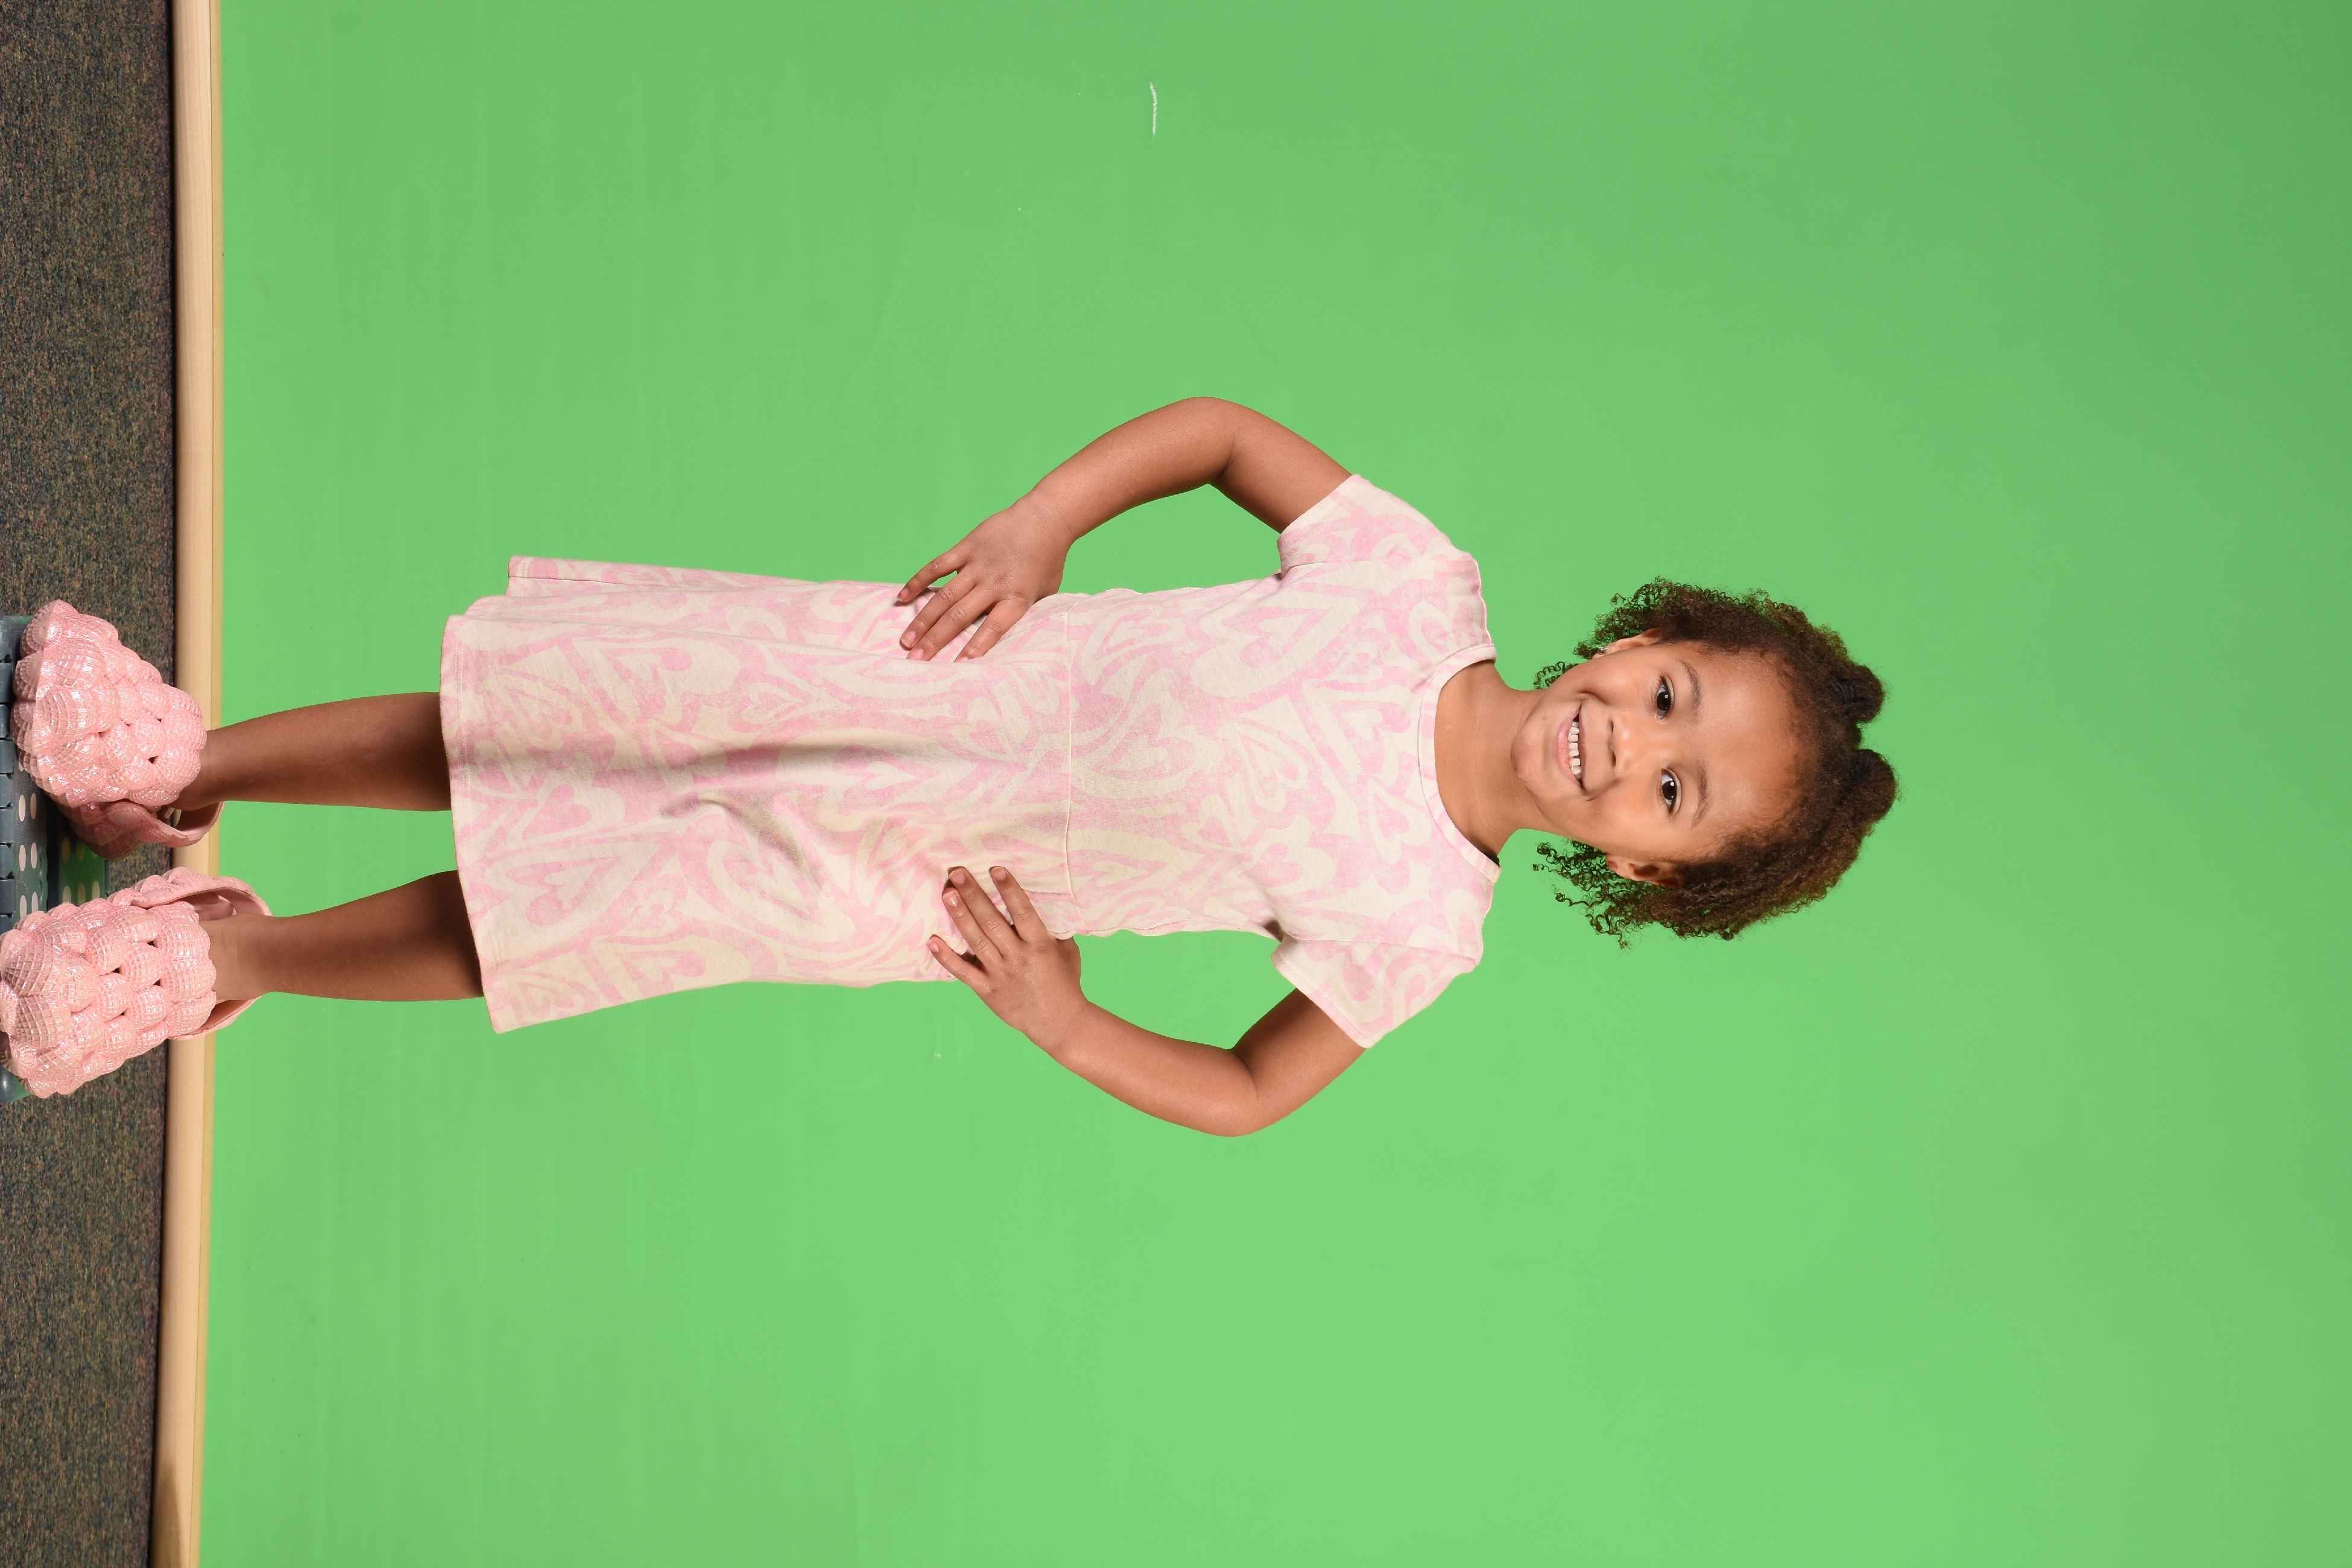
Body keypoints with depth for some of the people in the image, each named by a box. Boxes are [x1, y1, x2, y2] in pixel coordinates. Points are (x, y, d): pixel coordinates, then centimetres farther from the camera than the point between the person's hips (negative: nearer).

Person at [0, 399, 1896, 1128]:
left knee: (566, 921, -6)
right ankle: (194, 762, 17)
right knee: (516, 721, -5)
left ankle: (235, 947, 18)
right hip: (916, 669, 2)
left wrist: (1062, 1024, -13)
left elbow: (1250, 1091, -2)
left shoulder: (1418, 925, -14)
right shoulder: (1425, 582, -12)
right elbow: (1222, 428, -1)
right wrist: (1035, 529, -13)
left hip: (908, 887, -1)